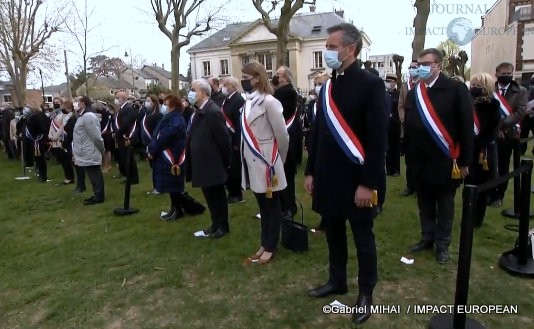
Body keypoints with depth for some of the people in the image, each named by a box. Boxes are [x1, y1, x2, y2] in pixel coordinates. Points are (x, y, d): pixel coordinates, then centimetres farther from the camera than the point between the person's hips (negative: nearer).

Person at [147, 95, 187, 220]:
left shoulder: (176, 120, -18)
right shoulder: (168, 118, 14)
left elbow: (164, 138, -21)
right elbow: (157, 134, 13)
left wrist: (152, 150, -12)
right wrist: (151, 148, 0)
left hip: (171, 157, -10)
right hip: (165, 156, 10)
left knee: (173, 185, -1)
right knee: (171, 185, 14)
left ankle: (177, 210, 11)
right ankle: (176, 208, 24)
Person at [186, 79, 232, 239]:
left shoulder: (213, 112, -20)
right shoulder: (198, 112, 7)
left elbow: (224, 139, -18)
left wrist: (226, 162, -11)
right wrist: (191, 160, 10)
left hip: (213, 165, -8)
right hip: (203, 164, 8)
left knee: (217, 196, 7)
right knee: (210, 196, 19)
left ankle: (223, 226, 24)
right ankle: (215, 223, 35)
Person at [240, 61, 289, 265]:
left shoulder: (268, 101, -16)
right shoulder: (249, 101, 8)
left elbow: (282, 135, -13)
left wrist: (279, 160, 0)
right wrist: (246, 157, 11)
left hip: (266, 161, -7)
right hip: (253, 162, 8)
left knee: (272, 206, 8)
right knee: (262, 206, 17)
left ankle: (270, 247, 21)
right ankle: (264, 244, 30)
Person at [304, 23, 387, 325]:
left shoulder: (371, 84, -11)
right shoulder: (328, 87, 9)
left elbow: (378, 139, -15)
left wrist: (368, 184, -18)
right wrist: (311, 172, 11)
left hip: (356, 179, -6)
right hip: (328, 178, 6)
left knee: (363, 238, 10)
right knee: (334, 233, 18)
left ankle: (366, 293, 28)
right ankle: (337, 280, 38)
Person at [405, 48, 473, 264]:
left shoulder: (455, 89, -8)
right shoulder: (413, 93, 5)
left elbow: (466, 126, -8)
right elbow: (409, 125, 7)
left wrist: (464, 161, -9)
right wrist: (409, 155, 4)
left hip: (445, 160, -4)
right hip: (420, 161, 4)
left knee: (445, 204, 10)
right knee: (424, 203, 15)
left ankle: (442, 244, 24)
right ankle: (427, 238, 31)